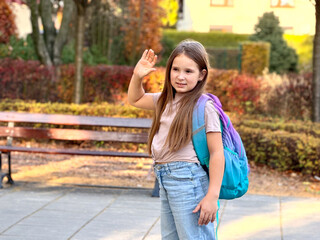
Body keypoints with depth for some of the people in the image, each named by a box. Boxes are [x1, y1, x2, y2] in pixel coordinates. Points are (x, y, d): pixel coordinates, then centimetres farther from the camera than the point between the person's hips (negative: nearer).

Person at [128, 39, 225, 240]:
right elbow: (135, 99, 32)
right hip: (165, 179, 9)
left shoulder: (204, 106, -11)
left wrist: (212, 196, -19)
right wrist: (137, 76, 13)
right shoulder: (166, 100, 13)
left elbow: (217, 152, -15)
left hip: (187, 178, -9)